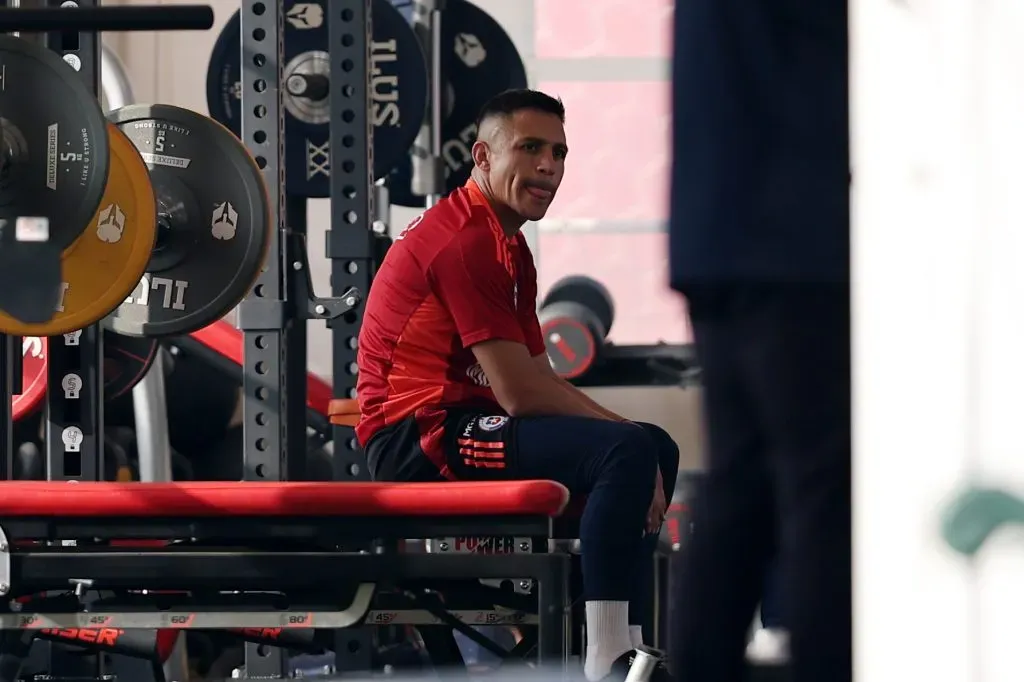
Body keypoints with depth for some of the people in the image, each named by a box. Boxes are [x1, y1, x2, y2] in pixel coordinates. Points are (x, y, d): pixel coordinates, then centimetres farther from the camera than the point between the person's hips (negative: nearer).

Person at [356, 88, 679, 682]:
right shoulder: (465, 241, -16)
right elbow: (519, 392, -20)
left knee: (658, 448, 17)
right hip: (418, 438, -11)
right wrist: (621, 431, -11)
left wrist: (629, 434, 0)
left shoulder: (509, 247, 18)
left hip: (463, 422, 11)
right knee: (629, 450, -26)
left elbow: (541, 380, 15)